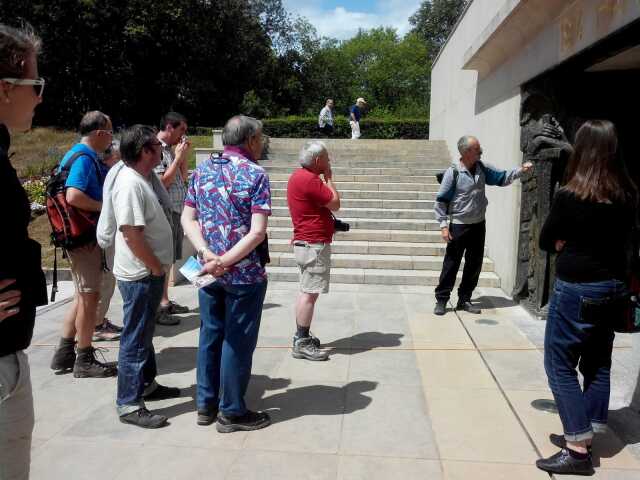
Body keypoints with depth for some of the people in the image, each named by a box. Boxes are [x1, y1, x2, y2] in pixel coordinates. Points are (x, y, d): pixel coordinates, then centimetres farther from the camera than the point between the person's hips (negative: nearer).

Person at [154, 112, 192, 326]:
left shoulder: (170, 149, 15)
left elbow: (183, 177, 20)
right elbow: (163, 182, -17)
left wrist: (185, 155, 9)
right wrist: (178, 156, -12)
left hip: (176, 210, 9)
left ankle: (165, 302, 25)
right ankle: (158, 308, 0)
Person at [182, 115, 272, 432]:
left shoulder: (202, 171, 7)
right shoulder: (255, 175, -11)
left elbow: (187, 219, 1)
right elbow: (257, 232, -20)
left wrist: (208, 254, -10)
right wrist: (226, 261, -18)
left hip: (208, 271, 6)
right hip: (245, 274, -6)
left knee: (210, 335, 17)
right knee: (238, 341, 5)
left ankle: (206, 404, 28)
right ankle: (232, 412, 18)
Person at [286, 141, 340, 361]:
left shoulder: (299, 176, 14)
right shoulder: (309, 179, -18)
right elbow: (335, 203, -13)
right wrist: (329, 176, -5)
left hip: (305, 242, 11)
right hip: (314, 244, -11)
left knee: (306, 291, 16)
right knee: (310, 293, -7)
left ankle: (301, 337, 25)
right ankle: (302, 344, -3)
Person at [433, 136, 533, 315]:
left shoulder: (482, 168, 2)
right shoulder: (453, 172, -14)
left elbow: (502, 178, 12)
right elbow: (441, 201, -11)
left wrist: (520, 170, -6)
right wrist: (444, 226, -14)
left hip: (478, 225, 6)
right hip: (458, 227, -6)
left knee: (474, 265, 10)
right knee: (451, 265, 0)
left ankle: (464, 300, 23)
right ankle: (441, 300, 11)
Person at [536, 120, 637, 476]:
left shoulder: (570, 197, -17)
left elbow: (546, 242, -6)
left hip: (577, 289, -7)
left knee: (560, 366, 4)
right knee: (598, 363, 16)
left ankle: (578, 450, 6)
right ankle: (583, 435, 28)